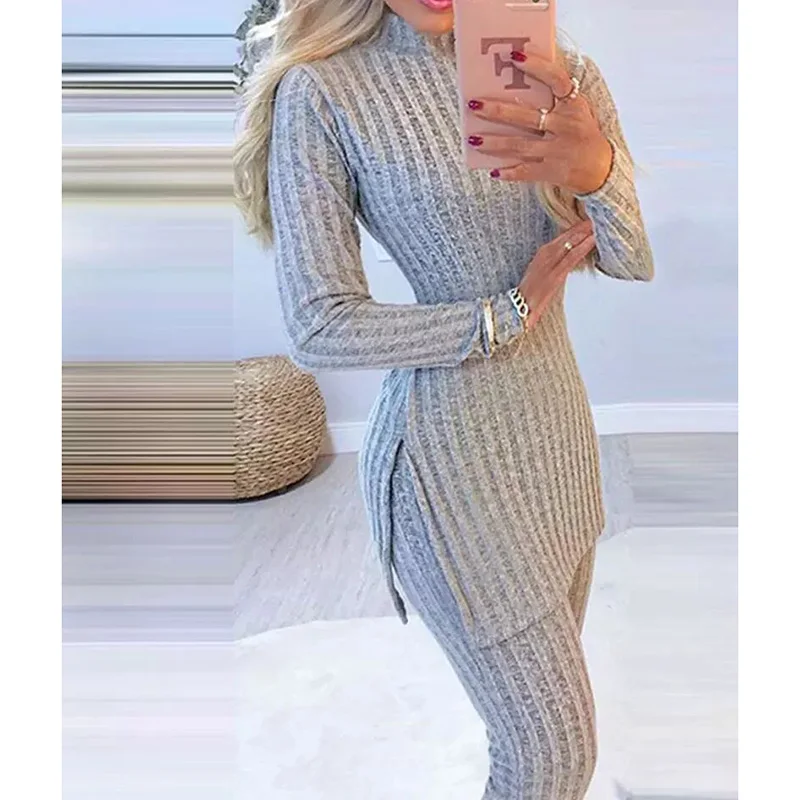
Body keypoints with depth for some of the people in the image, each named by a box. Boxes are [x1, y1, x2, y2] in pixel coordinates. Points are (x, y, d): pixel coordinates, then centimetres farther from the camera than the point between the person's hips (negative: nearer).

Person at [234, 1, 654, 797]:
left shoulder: (565, 77, 1)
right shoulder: (323, 91, -13)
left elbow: (632, 260, -8)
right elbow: (318, 330, -15)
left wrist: (598, 169, -30)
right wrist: (511, 312, -13)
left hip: (558, 418, 6)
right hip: (450, 450, -6)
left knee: (545, 686, 23)